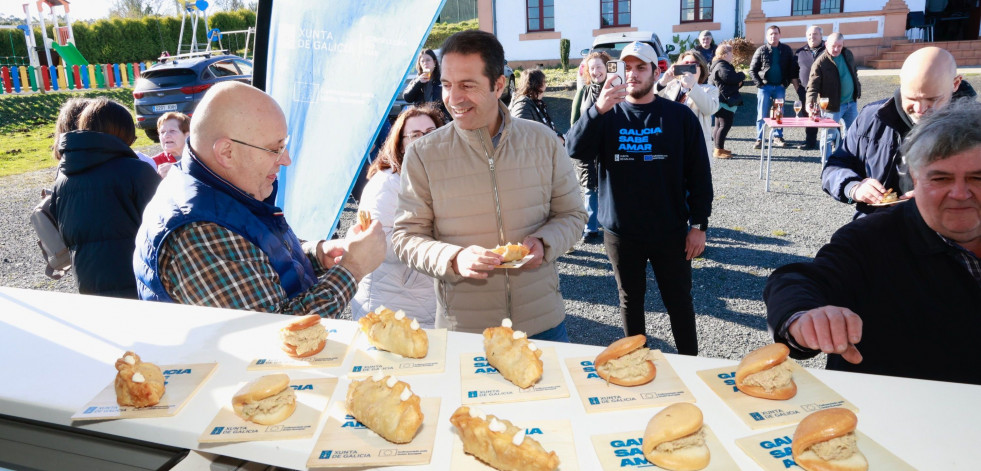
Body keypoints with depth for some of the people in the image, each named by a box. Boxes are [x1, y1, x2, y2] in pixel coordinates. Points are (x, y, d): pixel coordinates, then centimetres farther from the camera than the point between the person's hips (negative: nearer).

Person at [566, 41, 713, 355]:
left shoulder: (679, 116, -1)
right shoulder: (608, 116, 2)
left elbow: (699, 174, 0)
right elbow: (574, 149, -15)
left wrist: (699, 224, -3)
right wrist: (598, 110, -28)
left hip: (670, 232, -1)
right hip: (621, 232, 1)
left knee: (679, 301, 10)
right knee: (630, 300, 15)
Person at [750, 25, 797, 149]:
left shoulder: (786, 50, 5)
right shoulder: (761, 50, 1)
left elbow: (792, 69, 6)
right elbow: (752, 70, 0)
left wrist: (786, 83, -4)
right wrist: (759, 84, -8)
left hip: (780, 87, 2)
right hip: (764, 87, -1)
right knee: (762, 115, 0)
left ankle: (778, 137, 15)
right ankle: (759, 139, 4)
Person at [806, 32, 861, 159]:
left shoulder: (848, 55, 3)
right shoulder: (820, 63, -17)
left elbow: (854, 73, 18)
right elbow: (813, 85, -22)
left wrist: (857, 93, 17)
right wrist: (810, 101, -38)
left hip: (851, 102, 7)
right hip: (833, 105, -7)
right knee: (829, 134, 1)